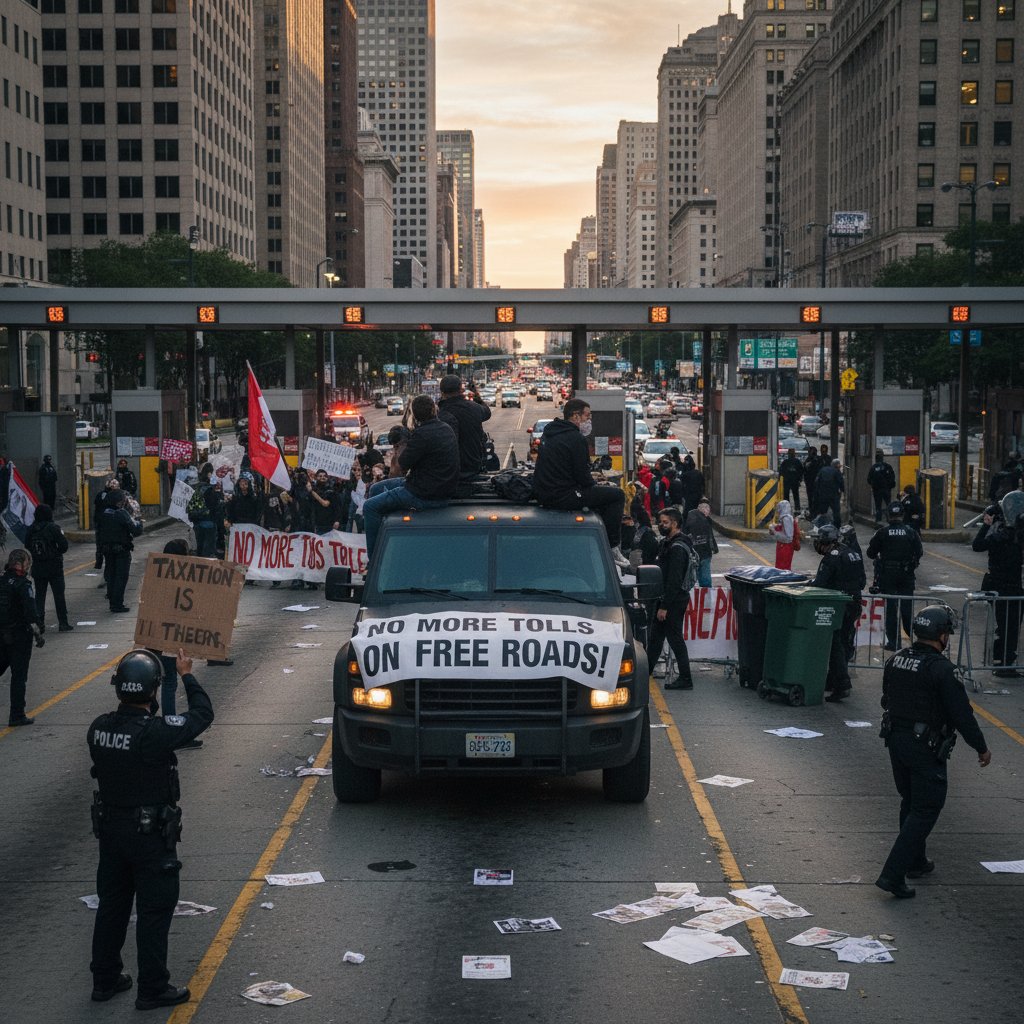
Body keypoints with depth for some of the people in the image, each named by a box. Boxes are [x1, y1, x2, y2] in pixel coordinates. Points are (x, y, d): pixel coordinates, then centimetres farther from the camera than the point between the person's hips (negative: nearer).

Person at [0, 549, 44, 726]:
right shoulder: (23, 585, -16)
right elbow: (30, 612, -20)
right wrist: (38, 633, -13)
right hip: (19, 636, -6)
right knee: (19, 676, 0)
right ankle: (17, 715, 2)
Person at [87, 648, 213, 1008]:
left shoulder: (99, 729, -9)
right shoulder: (155, 733, -26)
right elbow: (203, 714, -13)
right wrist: (186, 675, 0)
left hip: (110, 830, 6)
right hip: (152, 836, -6)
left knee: (111, 905, 19)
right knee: (154, 911, 6)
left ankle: (105, 979, 30)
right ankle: (152, 989, 14)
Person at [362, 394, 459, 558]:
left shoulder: (423, 434, -24)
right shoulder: (446, 429, 6)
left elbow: (403, 463, -14)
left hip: (424, 496, -10)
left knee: (370, 506, -5)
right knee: (376, 489, 22)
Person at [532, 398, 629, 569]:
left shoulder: (549, 433, 15)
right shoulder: (576, 438, -15)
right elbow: (582, 475, -16)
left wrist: (593, 484, 17)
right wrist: (595, 484, 7)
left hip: (543, 494, 10)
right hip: (561, 496, -10)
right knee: (617, 495, -3)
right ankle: (612, 548, -1)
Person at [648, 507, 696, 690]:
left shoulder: (677, 548, -20)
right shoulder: (667, 543, 13)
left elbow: (673, 580, -24)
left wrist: (664, 606, -23)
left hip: (674, 600, -10)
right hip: (666, 598, 10)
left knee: (675, 638, -4)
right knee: (656, 634, 17)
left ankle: (685, 679, 2)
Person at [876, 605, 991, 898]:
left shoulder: (895, 661, 3)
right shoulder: (941, 669, -20)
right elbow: (962, 714, -17)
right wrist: (982, 748, -5)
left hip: (895, 739, 8)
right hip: (926, 749, -8)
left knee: (910, 802, 23)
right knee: (925, 810, -1)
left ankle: (916, 862, 37)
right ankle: (893, 874, -8)